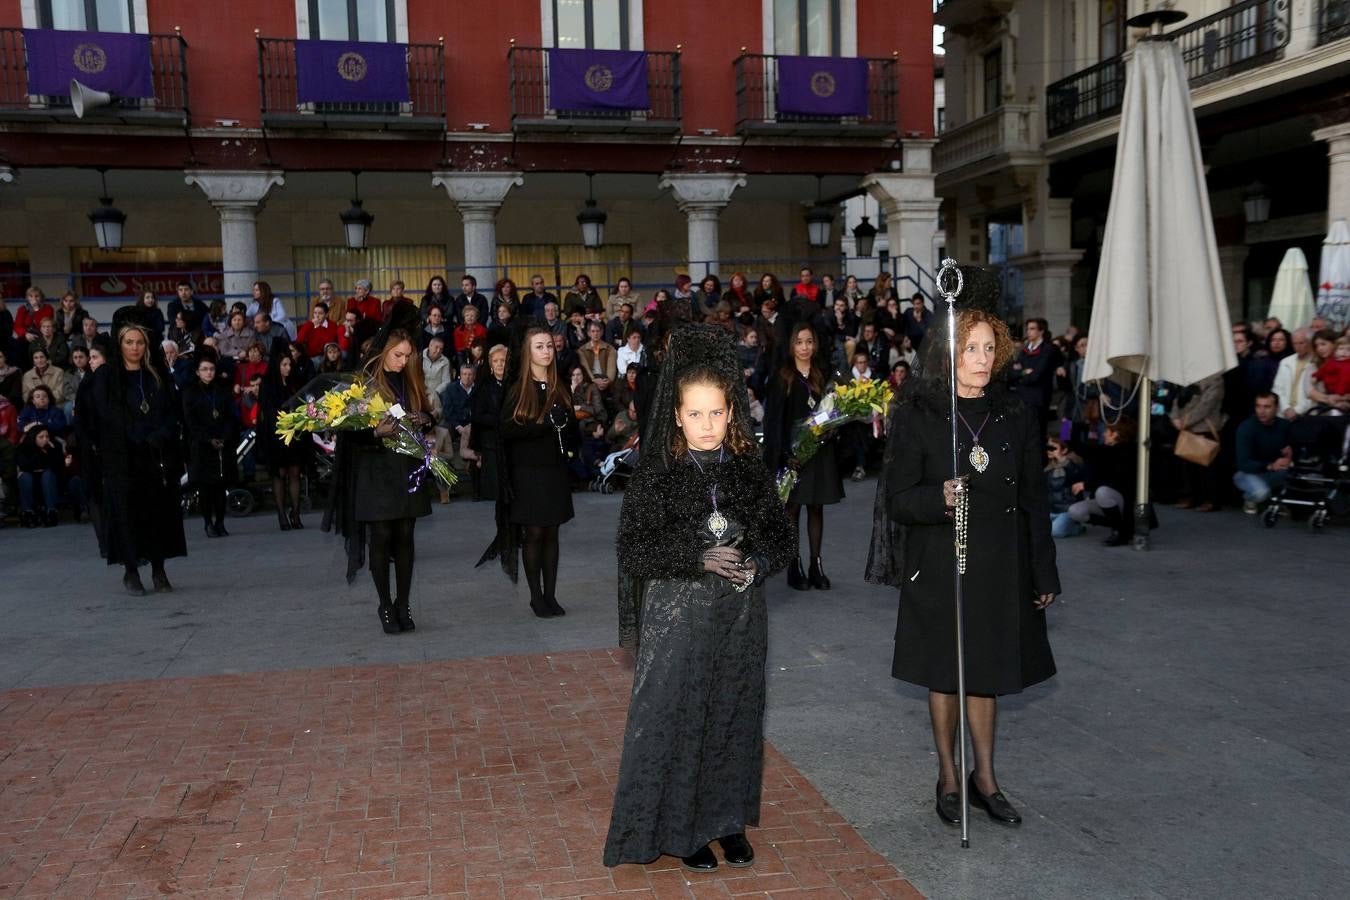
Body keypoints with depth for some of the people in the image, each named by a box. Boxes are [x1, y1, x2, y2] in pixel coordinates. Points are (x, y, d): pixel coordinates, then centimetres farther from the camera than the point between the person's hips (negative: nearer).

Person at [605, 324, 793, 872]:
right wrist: (698, 558, -21)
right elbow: (632, 550, -11)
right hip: (677, 618, -3)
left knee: (735, 715, 11)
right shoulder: (657, 475, -7)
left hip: (740, 619, 4)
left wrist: (757, 563, -13)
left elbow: (781, 536, 8)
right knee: (677, 718, 3)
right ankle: (680, 829, 21)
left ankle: (728, 820, 30)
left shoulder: (750, 471, 3)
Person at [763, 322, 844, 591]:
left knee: (816, 507, 6)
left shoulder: (823, 376, 9)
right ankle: (794, 566, 8)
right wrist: (782, 454, -13)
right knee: (793, 507, 1)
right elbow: (774, 418, -6)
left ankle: (816, 565, 12)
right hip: (792, 449, -3)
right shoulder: (782, 377, -2)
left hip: (820, 449, 4)